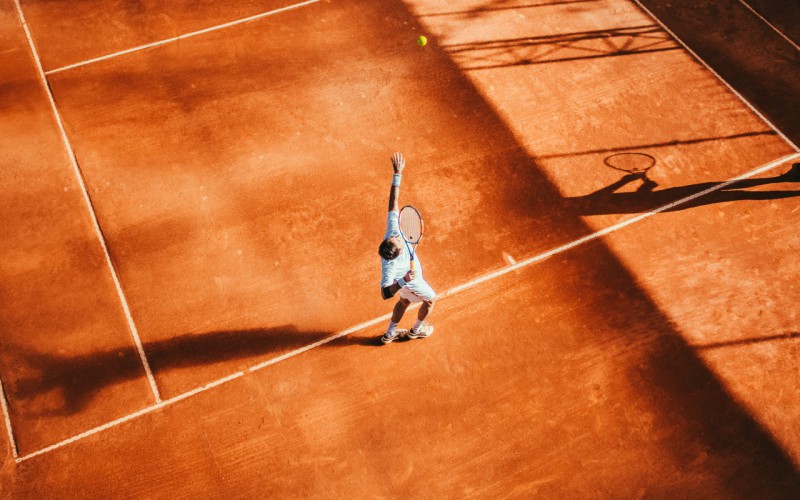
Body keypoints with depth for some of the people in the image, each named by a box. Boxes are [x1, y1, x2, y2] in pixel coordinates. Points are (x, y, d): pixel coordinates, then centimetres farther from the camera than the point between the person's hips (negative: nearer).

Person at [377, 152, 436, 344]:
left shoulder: (393, 231, -40)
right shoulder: (389, 266, -51)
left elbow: (394, 203, -37)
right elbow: (385, 294, -51)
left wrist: (398, 174, -39)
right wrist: (403, 281, -64)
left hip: (406, 276, 6)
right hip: (410, 282, -6)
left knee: (404, 301, 32)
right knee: (430, 299, 23)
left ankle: (390, 334, 51)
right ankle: (416, 330, 50)